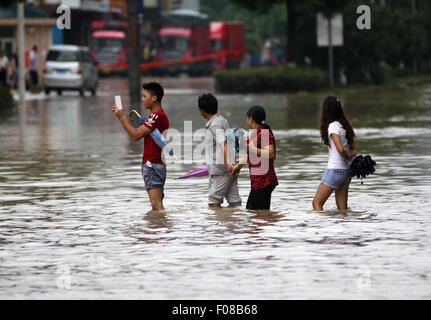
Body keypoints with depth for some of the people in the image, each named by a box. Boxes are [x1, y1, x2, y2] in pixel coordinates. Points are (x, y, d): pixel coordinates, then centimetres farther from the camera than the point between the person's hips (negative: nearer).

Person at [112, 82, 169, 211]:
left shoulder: (158, 116, -14)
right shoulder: (159, 115, 20)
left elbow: (136, 135, -16)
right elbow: (138, 133, 18)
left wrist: (122, 117, -7)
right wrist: (121, 116, 13)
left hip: (152, 165, -11)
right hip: (155, 165, 11)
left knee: (156, 205, -16)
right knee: (156, 206, 10)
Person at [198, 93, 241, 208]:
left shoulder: (215, 125, -13)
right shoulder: (222, 120, 17)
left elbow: (223, 143, -25)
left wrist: (227, 162, -36)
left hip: (221, 168, -9)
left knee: (213, 200, -6)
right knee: (234, 201, 3)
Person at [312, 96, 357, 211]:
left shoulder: (333, 126, -12)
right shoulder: (344, 125, 13)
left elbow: (340, 149, -22)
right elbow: (353, 150, 16)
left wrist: (348, 156, -5)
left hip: (334, 169, -8)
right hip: (346, 171, 8)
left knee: (317, 203, -4)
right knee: (342, 209, 8)